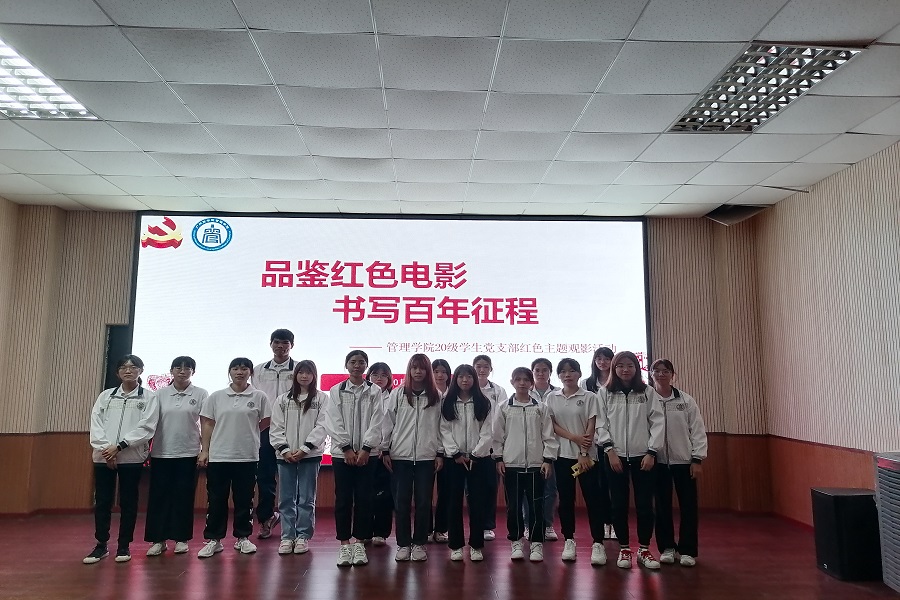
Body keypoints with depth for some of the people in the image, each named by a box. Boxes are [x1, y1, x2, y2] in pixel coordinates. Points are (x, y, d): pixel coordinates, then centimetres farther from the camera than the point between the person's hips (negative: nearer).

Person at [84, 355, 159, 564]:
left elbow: (146, 427, -7)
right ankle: (101, 545, 19)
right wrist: (105, 448, -12)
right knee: (102, 501, 6)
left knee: (128, 501, 4)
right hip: (103, 457, 3)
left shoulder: (149, 397, 2)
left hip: (132, 457, -2)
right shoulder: (105, 395, 12)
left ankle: (124, 546, 15)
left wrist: (119, 446, -14)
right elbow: (96, 424, 2)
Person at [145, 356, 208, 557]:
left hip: (188, 453, -1)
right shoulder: (160, 394, 4)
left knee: (184, 496, 4)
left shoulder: (200, 394, 0)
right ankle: (158, 539, 14)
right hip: (161, 452, 2)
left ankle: (181, 538, 15)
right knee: (159, 495, 4)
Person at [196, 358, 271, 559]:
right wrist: (204, 450, 1)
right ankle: (213, 539, 19)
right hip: (218, 455, 1)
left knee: (244, 499, 8)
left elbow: (265, 423, 7)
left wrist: (246, 433, 6)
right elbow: (207, 425, 5)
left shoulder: (259, 397, 1)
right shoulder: (216, 397, 4)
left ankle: (242, 538, 21)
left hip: (247, 456, -1)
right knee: (216, 499, 6)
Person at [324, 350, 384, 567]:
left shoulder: (375, 391, 3)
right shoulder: (336, 391, 4)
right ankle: (344, 544, 13)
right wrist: (347, 448, -9)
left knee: (364, 499, 3)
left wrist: (366, 449, -11)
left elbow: (376, 421, -3)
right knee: (343, 499, 3)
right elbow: (333, 422, -2)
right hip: (342, 452, 0)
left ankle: (359, 543, 14)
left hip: (366, 453, 0)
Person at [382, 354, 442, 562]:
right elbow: (388, 423, 3)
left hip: (427, 456, 0)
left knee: (424, 502, 5)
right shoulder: (397, 394, 3)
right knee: (401, 502, 4)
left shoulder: (436, 397, 3)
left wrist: (440, 453, 1)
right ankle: (403, 544, 16)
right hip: (400, 455, 0)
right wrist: (385, 450, 1)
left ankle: (419, 543, 19)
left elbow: (440, 426, 4)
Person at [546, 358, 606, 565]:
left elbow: (591, 427, -5)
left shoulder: (589, 397, -1)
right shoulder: (551, 397, 5)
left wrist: (583, 454, -13)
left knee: (592, 499, -2)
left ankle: (598, 543, 5)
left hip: (587, 455, -2)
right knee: (566, 499, 7)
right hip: (563, 455, 2)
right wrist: (574, 437, -14)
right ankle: (569, 541, 17)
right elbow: (552, 425, 0)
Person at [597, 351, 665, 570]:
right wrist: (610, 450, -9)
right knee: (619, 504, 4)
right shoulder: (606, 394, 3)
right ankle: (624, 549, 17)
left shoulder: (648, 392, 3)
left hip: (642, 455, 0)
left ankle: (644, 549, 18)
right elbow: (601, 424, 0)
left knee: (644, 504, 3)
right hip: (615, 456, 0)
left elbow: (657, 423, 0)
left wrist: (651, 452, -7)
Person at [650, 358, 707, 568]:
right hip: (658, 461, 0)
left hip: (684, 460, 1)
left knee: (688, 505, 4)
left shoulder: (686, 400, 1)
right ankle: (667, 547, 21)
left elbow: (698, 430, 0)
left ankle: (687, 550, 17)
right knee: (662, 506, 7)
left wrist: (698, 459, -5)